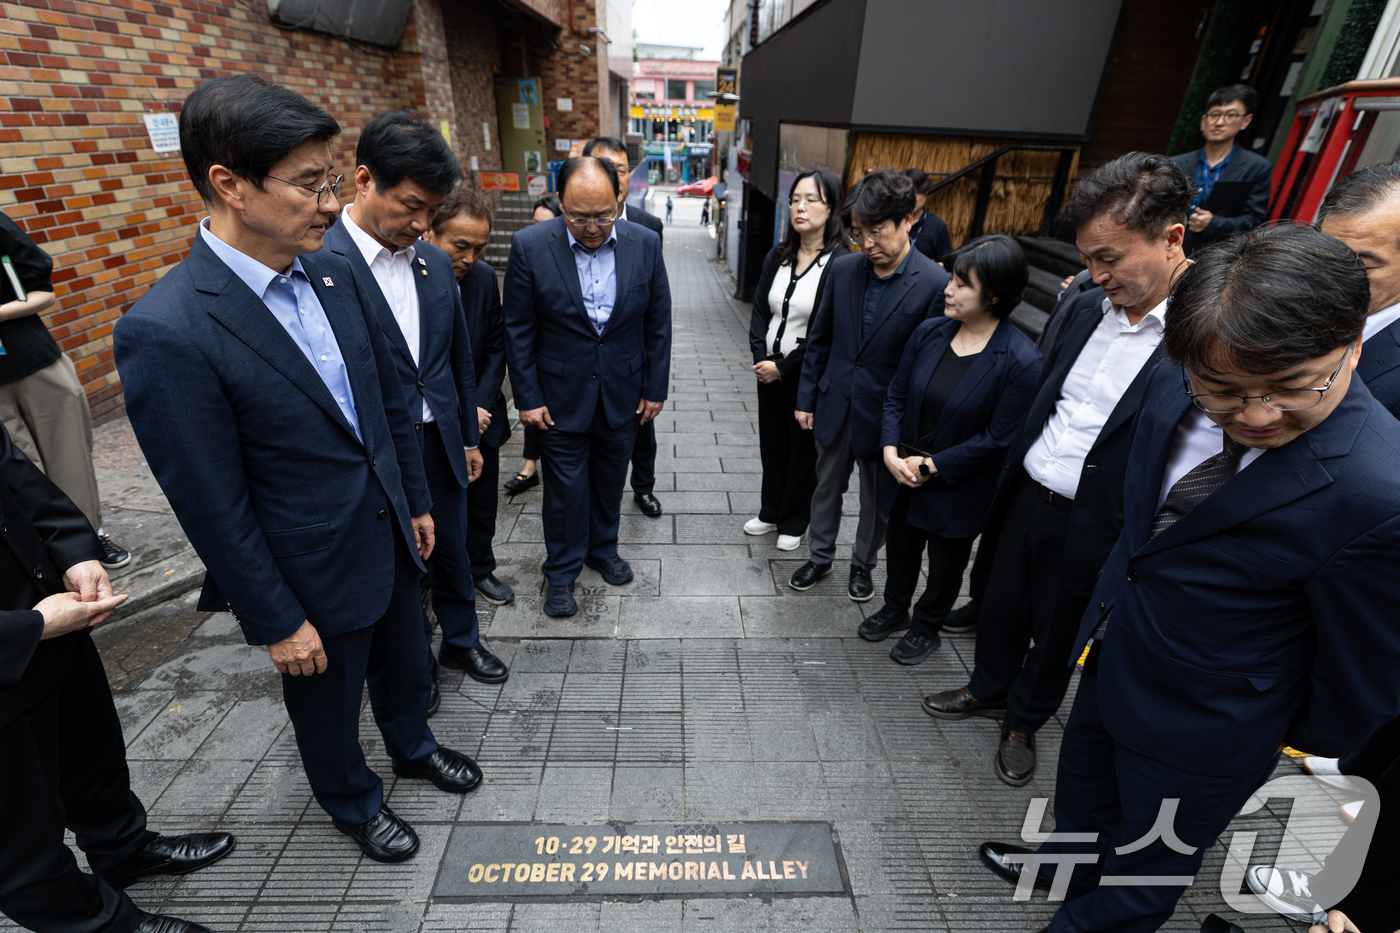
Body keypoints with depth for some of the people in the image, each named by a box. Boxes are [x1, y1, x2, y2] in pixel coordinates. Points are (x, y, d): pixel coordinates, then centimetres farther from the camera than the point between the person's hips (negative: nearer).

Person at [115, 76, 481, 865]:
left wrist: (417, 502, 10)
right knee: (329, 704, 22)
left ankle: (414, 745, 58)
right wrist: (277, 622, -11)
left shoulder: (334, 272, -4)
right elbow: (214, 507, -19)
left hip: (390, 532, 6)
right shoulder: (165, 332, -24)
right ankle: (354, 802, 51)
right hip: (316, 571, -5)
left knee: (404, 661, 28)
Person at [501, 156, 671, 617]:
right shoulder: (530, 246, -14)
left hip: (622, 393, 3)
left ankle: (603, 548, 43)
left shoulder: (645, 243, -8)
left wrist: (655, 388, 1)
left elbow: (658, 323, 0)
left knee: (610, 480, 19)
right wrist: (527, 398, -8)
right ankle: (562, 572, 30)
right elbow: (518, 330, -7)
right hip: (562, 394, -2)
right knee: (565, 488, 9)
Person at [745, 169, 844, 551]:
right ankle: (770, 513, 37)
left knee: (803, 451, 11)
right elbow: (760, 311, 5)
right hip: (768, 370, 5)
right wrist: (760, 358, -8)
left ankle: (794, 523, 29)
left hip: (807, 374, -5)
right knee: (771, 445, 17)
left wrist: (784, 366, -16)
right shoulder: (777, 256, 3)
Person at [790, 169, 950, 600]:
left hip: (885, 415, -3)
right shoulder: (843, 267, -4)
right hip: (835, 407, 4)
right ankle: (820, 556, 41)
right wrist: (807, 397, 5)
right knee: (826, 488, 19)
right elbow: (819, 338, 4)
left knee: (876, 500, 17)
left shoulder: (935, 283, -17)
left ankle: (863, 563, 41)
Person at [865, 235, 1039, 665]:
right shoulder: (929, 332, -7)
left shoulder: (1021, 360, -22)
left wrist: (931, 466, -18)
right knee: (900, 546, 24)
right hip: (904, 472, 5)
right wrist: (890, 450, -13)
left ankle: (926, 628, 44)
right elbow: (896, 396, 0)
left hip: (958, 488, -4)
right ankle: (895, 609, 50)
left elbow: (998, 437, -19)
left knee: (945, 562, 18)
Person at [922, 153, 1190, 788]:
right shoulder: (1088, 307, 0)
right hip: (1027, 498, 5)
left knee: (1056, 638, 19)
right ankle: (988, 691, 50)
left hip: (1092, 530, -5)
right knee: (1000, 609, 23)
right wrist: (1003, 491, 12)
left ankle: (1023, 722, 46)